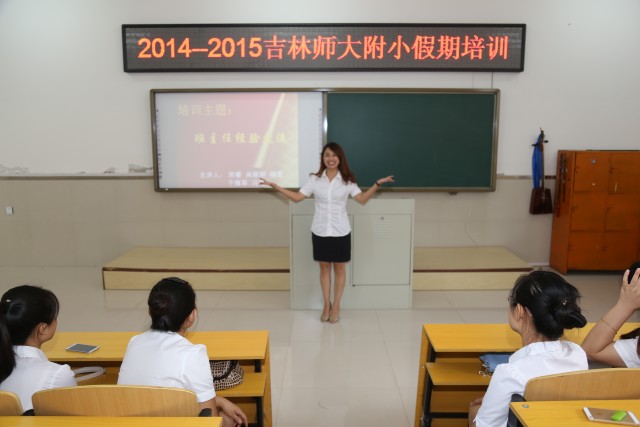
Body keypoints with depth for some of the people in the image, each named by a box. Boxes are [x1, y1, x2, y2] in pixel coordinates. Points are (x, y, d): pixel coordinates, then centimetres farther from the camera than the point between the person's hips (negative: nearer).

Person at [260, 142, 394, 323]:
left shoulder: (347, 180, -2)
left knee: (339, 269, 8)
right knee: (324, 268, 11)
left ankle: (336, 306, 23)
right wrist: (275, 186, -8)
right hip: (320, 232, 1)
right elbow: (297, 197, -1)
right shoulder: (315, 179, 1)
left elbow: (362, 199, -11)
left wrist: (377, 184, -23)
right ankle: (326, 305, 25)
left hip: (340, 232, -1)